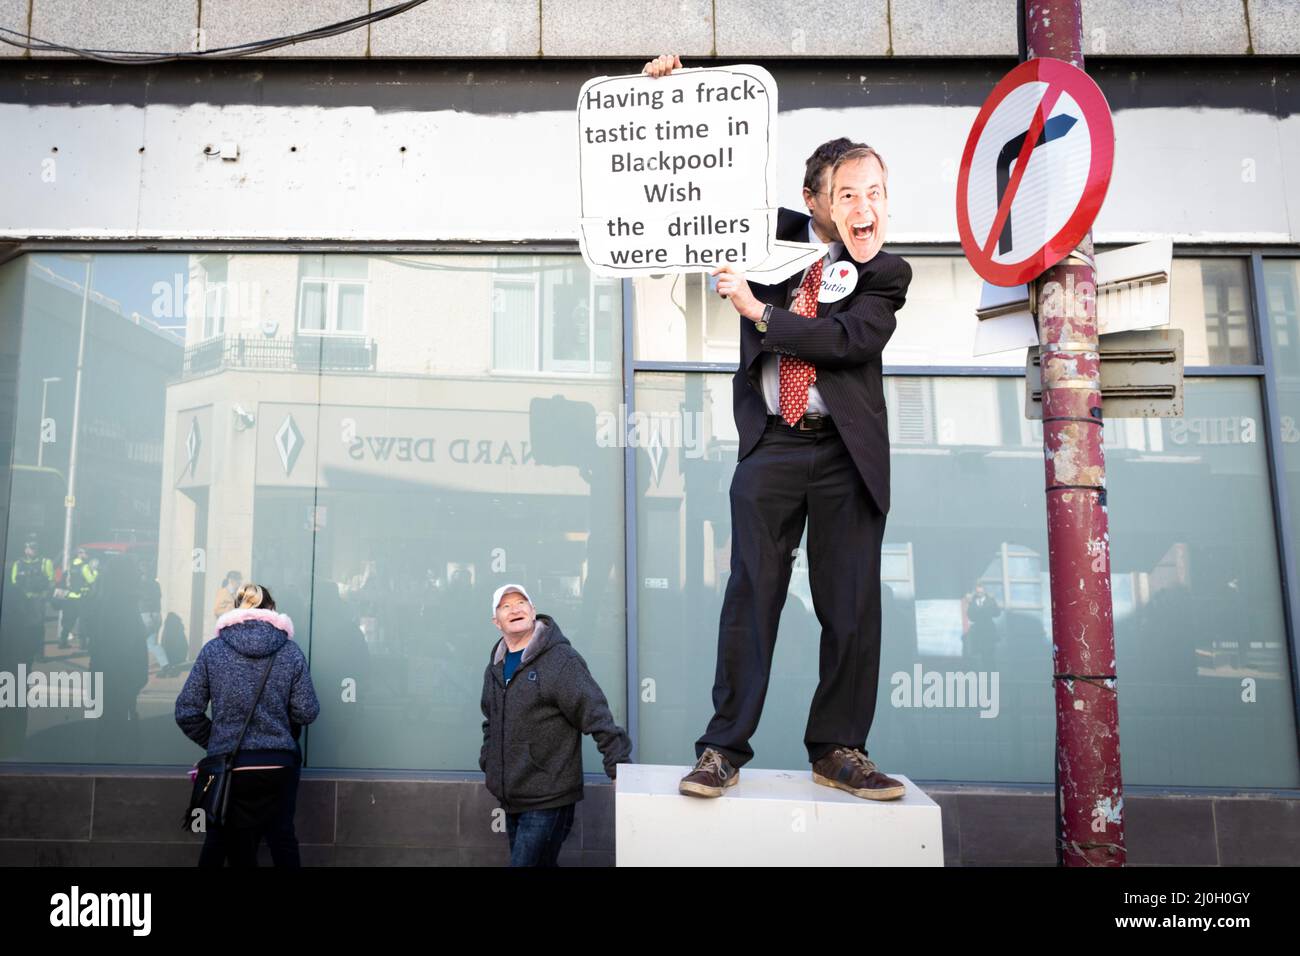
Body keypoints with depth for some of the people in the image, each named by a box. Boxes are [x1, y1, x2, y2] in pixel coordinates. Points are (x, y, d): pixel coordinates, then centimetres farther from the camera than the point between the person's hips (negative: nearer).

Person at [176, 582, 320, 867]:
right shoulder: (290, 651, -2)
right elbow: (306, 712, -3)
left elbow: (186, 713, -1)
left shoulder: (213, 650, -1)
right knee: (282, 839, 16)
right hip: (279, 764, 0)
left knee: (219, 841, 17)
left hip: (228, 766, 0)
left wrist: (215, 742, 13)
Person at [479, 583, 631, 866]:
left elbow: (598, 717, -17)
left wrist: (619, 767, -21)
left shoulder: (561, 660, -13)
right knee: (539, 862, 17)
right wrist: (487, 765, 19)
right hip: (510, 800, 7)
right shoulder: (495, 667, 10)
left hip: (547, 800, -7)